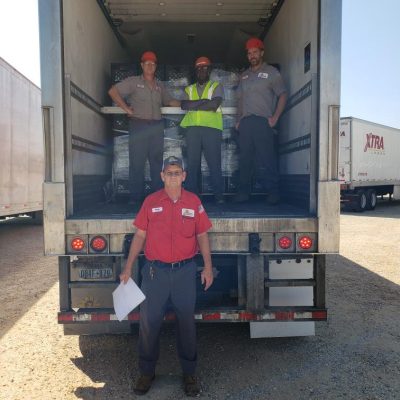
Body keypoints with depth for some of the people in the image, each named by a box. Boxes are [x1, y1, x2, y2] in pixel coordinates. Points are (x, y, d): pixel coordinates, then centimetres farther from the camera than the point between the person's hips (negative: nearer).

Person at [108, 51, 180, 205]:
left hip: (156, 127, 4)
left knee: (157, 161, 5)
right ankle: (136, 197, 2)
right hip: (138, 125, -4)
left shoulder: (160, 86, 19)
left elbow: (169, 101, 25)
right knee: (137, 162, -4)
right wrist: (126, 108, -7)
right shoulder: (133, 82, 5)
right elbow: (113, 91, -1)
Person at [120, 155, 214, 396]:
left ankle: (190, 373, 30)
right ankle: (147, 372, 30)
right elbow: (140, 236, 3)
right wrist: (128, 268, 1)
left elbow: (202, 236, 6)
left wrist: (208, 266, 0)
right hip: (155, 271, 0)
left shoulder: (194, 202, 2)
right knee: (149, 321, 8)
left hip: (185, 271, 0)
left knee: (187, 321, 11)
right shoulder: (151, 202, 1)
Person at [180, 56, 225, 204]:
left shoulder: (217, 86, 13)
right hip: (192, 128, 3)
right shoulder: (189, 89, 22)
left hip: (212, 127, -3)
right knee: (192, 163, 0)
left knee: (214, 163, -5)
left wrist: (193, 105, -1)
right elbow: (183, 105, 2)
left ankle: (219, 196, 0)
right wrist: (203, 101, -5)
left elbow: (214, 104, -6)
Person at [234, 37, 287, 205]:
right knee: (244, 158, 5)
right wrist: (239, 119, 12)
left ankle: (273, 192, -3)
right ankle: (243, 192, 12)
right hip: (245, 122, 5)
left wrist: (275, 118, -9)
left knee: (266, 159, -9)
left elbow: (282, 95, 0)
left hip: (263, 121, -5)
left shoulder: (271, 72, 7)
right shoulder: (244, 75, 22)